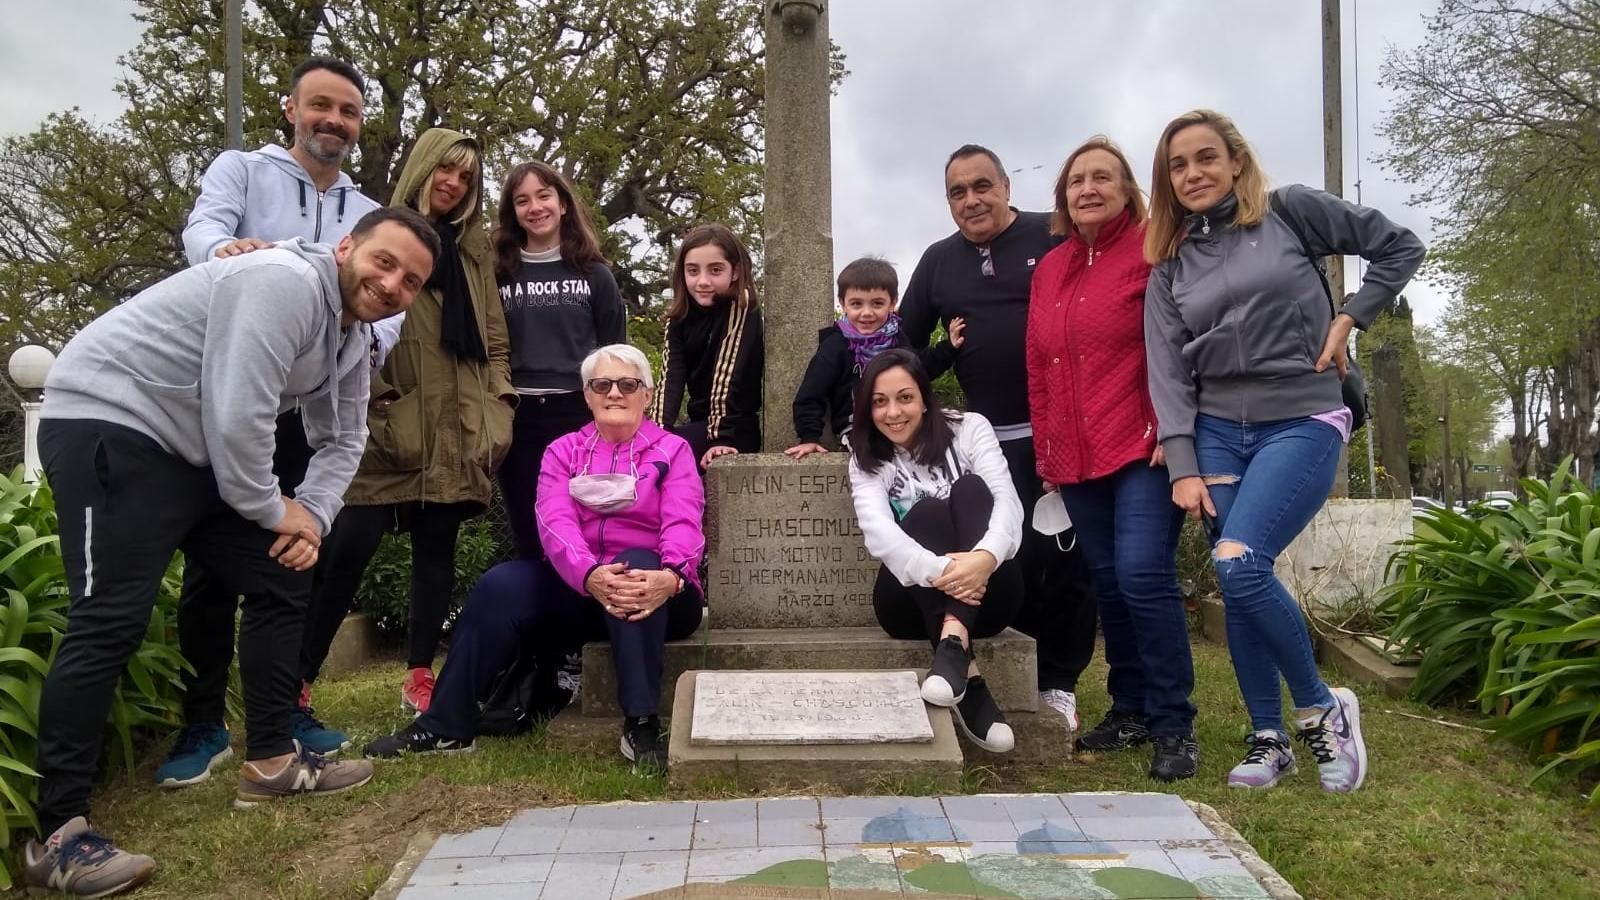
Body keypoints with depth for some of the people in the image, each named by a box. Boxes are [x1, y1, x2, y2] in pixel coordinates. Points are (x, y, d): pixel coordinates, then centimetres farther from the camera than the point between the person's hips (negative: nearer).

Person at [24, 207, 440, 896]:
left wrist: (311, 515, -4)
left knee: (282, 581, 8)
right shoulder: (284, 282, -23)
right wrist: (273, 511, -14)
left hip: (193, 452, 10)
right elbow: (236, 417, -28)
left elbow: (342, 438, 14)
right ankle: (57, 835, -10)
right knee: (112, 619, -17)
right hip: (107, 423, -10)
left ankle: (272, 762, 17)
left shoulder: (353, 336, 9)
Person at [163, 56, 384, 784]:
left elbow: (391, 307, 1)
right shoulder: (240, 169, 3)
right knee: (214, 561, 1)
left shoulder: (369, 217, 12)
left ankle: (285, 709, 22)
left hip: (312, 412, 3)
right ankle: (204, 723, 12)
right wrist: (227, 248, -41)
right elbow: (202, 230, -16)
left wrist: (368, 337, -23)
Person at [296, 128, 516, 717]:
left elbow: (492, 336, 19)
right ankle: (298, 677, 3)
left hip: (454, 427, 4)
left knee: (436, 547, 6)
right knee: (349, 546, -8)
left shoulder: (474, 249, 19)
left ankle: (419, 675, 16)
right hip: (389, 424, -4)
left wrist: (499, 407, 8)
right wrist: (375, 402, -11)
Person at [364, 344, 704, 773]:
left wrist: (669, 577, -38)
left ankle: (642, 725, -36)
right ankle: (446, 725, -14)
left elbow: (682, 524, -14)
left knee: (638, 563, -35)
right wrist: (590, 575, -32)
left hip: (651, 593, -2)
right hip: (580, 589, 3)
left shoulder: (672, 450, 3)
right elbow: (555, 523, -10)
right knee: (502, 584, -22)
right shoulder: (563, 452, 10)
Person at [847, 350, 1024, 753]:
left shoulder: (970, 429, 0)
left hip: (983, 591, 0)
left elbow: (1007, 500, -15)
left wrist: (985, 557, -38)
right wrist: (937, 570, -38)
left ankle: (955, 640, -42)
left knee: (970, 489, -24)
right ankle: (968, 680, -40)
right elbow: (878, 533, -18)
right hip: (914, 597, 0)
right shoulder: (866, 460, 0)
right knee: (926, 512, -29)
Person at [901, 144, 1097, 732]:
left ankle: (1058, 681, 19)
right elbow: (905, 345, 16)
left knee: (1071, 558, 5)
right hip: (997, 440, 3)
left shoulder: (1055, 239, -1)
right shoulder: (938, 262, 12)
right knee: (1019, 558, 2)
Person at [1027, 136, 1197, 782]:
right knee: (1108, 581, 10)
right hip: (1076, 458, 6)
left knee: (1143, 576, -13)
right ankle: (1131, 708, 23)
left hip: (1143, 450, -6)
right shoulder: (1049, 269, 15)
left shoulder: (1154, 250, -2)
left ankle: (1173, 724, 0)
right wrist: (1046, 450, 12)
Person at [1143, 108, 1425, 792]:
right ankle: (1269, 738, 14)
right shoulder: (1169, 264, 9)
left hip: (1301, 421, -4)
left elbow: (1400, 247, 9)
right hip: (1216, 430, 4)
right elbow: (1168, 371, 3)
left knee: (1240, 566, -20)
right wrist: (1182, 467, -5)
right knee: (1238, 582, 0)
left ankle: (1321, 708, 2)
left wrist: (1348, 320, -2)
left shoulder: (1291, 212, 1)